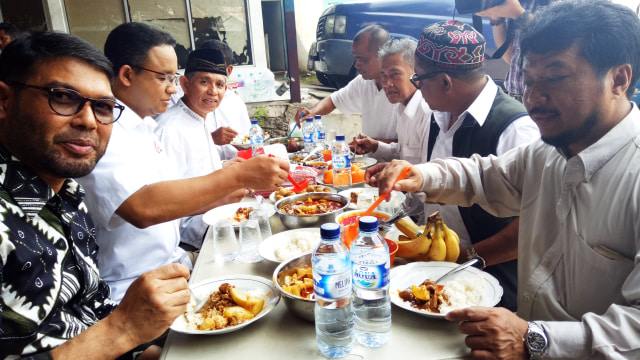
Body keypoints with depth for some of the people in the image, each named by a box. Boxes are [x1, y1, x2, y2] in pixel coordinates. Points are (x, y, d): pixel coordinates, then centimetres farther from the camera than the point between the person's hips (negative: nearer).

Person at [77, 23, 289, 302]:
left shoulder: (142, 127, 14)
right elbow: (142, 208, -34)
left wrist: (223, 195, 2)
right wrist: (238, 175, -31)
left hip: (173, 264, 9)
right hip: (132, 289, -9)